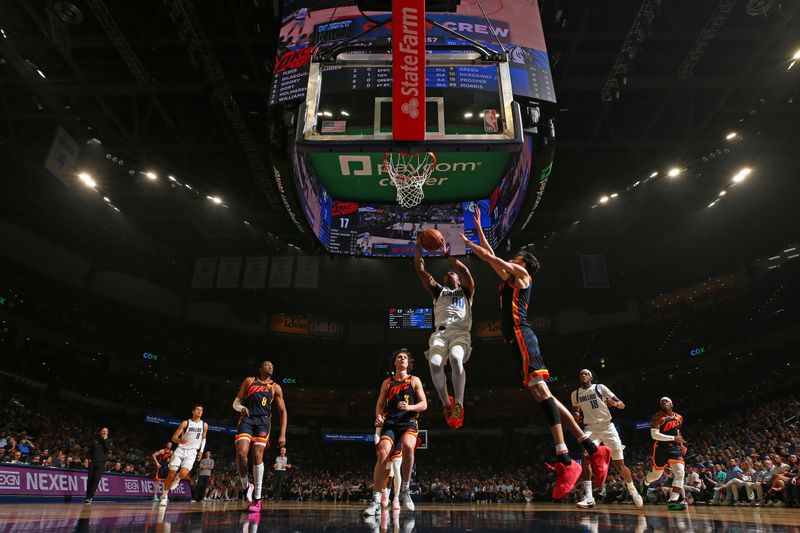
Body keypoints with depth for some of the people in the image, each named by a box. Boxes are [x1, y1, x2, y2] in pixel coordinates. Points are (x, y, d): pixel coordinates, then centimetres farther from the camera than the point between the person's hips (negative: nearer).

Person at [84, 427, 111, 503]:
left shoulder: (108, 440, 5)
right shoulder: (95, 441, 7)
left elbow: (108, 449, -11)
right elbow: (89, 450, 15)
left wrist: (105, 440, -12)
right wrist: (89, 458, 1)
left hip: (101, 463, -2)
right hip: (92, 463, 2)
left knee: (95, 481, -10)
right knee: (89, 480, 3)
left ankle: (90, 497, -9)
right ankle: (87, 496, 14)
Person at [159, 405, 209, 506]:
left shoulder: (204, 425, 2)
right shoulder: (185, 423, -5)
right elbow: (174, 437, -5)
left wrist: (201, 451, 9)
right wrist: (179, 440, -27)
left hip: (191, 452, 0)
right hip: (180, 450, 0)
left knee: (183, 474, -20)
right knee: (171, 474, -5)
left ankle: (177, 479, 16)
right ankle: (164, 496, 16)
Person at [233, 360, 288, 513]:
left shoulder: (275, 387, 14)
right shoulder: (249, 381, 15)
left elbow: (283, 411, 12)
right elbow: (236, 402, 13)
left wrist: (283, 434, 3)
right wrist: (241, 408, -12)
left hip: (263, 421, 0)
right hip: (246, 419, 0)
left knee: (257, 455, -14)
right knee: (241, 453, -19)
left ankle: (257, 499, -7)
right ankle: (245, 486, 8)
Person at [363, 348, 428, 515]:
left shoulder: (414, 380, 12)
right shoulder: (387, 382, 16)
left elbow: (424, 404, 7)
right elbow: (379, 405, 15)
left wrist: (409, 407, -13)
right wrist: (379, 417, -7)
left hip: (409, 422, -1)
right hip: (390, 423, 2)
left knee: (408, 446, -33)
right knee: (382, 454, -23)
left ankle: (404, 490, -13)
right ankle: (376, 501, -14)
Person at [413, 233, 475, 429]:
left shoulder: (465, 291, 26)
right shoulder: (438, 291, 32)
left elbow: (465, 271, 6)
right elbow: (420, 270, 24)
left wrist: (446, 255, 6)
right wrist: (418, 246, 19)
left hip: (460, 332, -2)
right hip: (440, 332, 2)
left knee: (455, 359, -36)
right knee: (434, 363, -30)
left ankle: (459, 405, -21)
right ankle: (447, 405, -8)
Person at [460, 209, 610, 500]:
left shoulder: (522, 275, 7)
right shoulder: (509, 278, 29)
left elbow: (490, 257, 4)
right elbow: (491, 256, 35)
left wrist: (469, 243, 17)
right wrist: (478, 227, 40)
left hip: (521, 335, -9)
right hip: (516, 339, 9)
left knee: (540, 389, -18)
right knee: (540, 393, 3)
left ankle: (565, 461, -24)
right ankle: (592, 448, 5)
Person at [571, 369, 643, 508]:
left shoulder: (600, 387, -3)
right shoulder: (575, 393, 7)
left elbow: (622, 405, -2)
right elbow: (575, 410, 23)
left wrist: (615, 403, -25)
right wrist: (576, 415, -2)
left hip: (607, 426, -1)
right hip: (590, 428, 2)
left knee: (620, 465, 0)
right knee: (586, 459, -22)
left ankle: (632, 491, 28)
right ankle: (588, 497, -19)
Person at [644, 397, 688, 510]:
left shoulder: (679, 418, 8)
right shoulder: (658, 416, -12)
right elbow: (654, 434, -22)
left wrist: (681, 444, 12)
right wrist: (673, 438, -27)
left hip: (674, 447, 5)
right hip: (661, 447, -5)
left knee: (680, 473, -15)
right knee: (656, 474, 7)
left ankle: (673, 501, -14)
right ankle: (645, 482, 40)